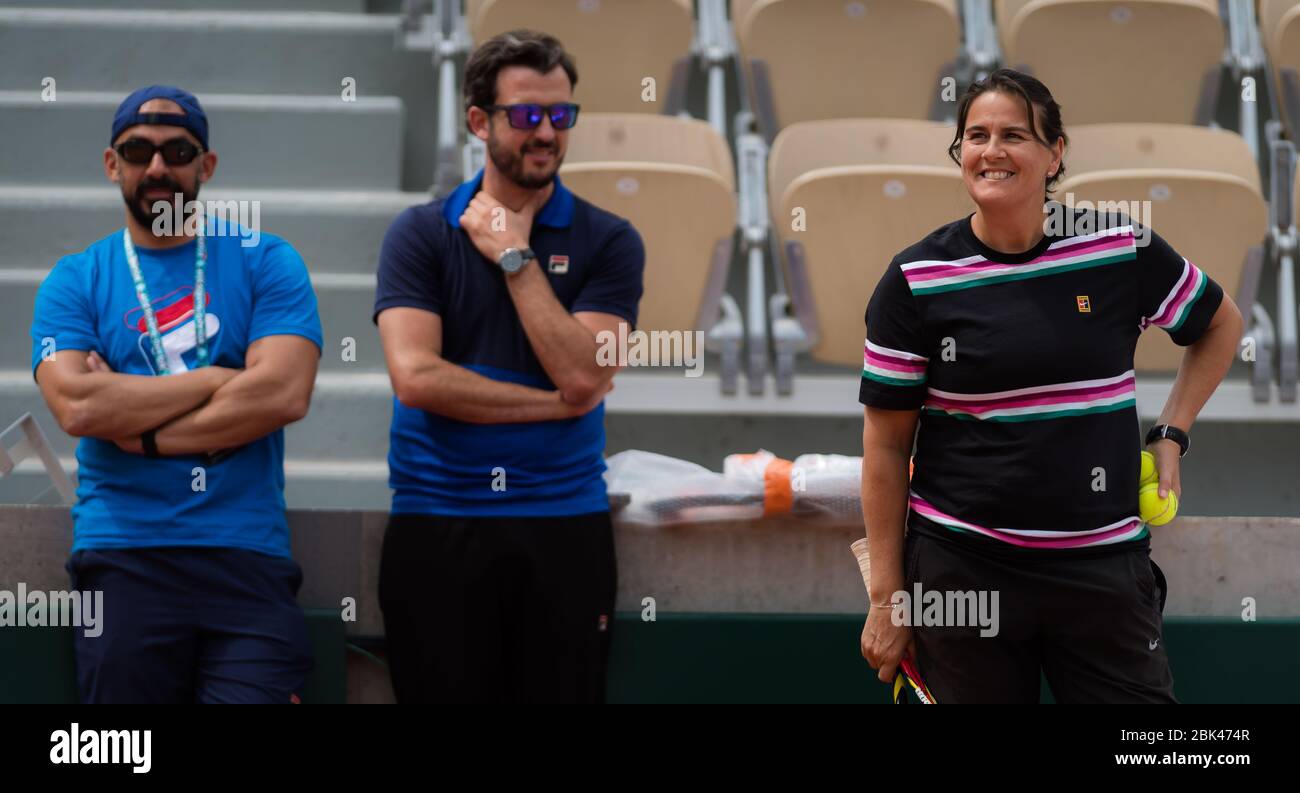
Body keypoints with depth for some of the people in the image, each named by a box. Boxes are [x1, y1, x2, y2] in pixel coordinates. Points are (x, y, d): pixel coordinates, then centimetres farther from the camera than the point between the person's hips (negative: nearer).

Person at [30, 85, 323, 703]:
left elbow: (284, 393, -10)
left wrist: (142, 431, -9)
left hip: (247, 556, -1)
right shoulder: (74, 283, 6)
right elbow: (75, 406, -11)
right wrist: (216, 379, -9)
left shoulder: (266, 263, 6)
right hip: (121, 559, 1)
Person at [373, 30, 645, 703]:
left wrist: (515, 258, -9)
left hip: (563, 526, 0)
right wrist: (554, 404, -9)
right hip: (435, 526, 0)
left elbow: (582, 376, -10)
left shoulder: (607, 241, 4)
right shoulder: (419, 235, 3)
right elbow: (416, 376, -10)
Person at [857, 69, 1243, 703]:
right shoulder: (915, 280, -3)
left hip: (1104, 568, 1)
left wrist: (1170, 436, 7)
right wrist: (886, 595, -1)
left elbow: (1219, 323, 19)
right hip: (960, 567, -1)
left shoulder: (1121, 251, 0)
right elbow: (886, 444, 1)